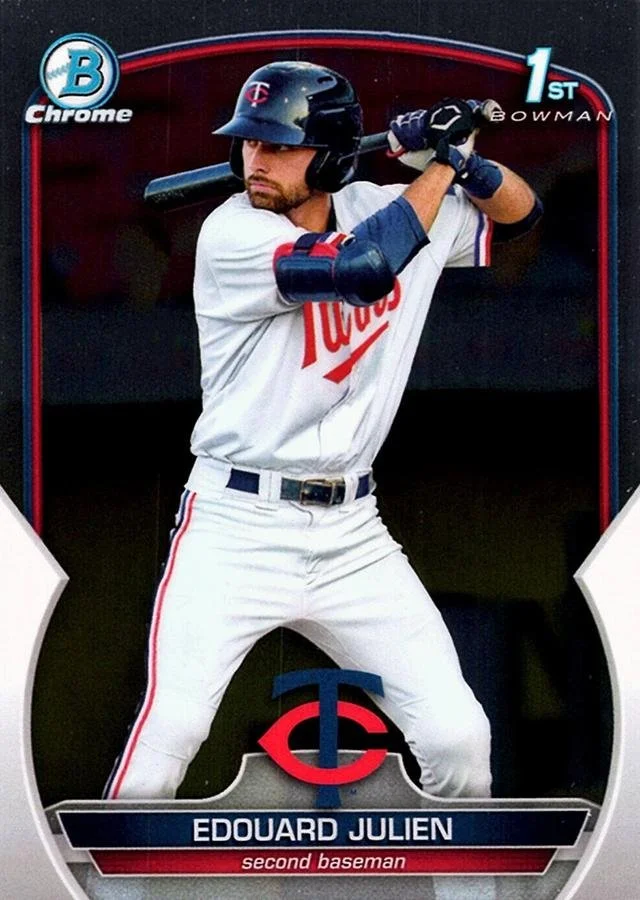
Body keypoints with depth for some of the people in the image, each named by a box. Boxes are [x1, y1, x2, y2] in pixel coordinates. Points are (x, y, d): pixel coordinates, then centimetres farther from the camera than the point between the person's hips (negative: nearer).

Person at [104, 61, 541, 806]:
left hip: (351, 530, 4)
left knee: (458, 737, -2)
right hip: (235, 526, -4)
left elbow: (517, 214, 15)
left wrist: (462, 159, -6)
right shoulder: (232, 234, -13)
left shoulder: (381, 208, 4)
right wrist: (439, 165, -14)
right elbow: (363, 268, -27)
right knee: (169, 731, -17)